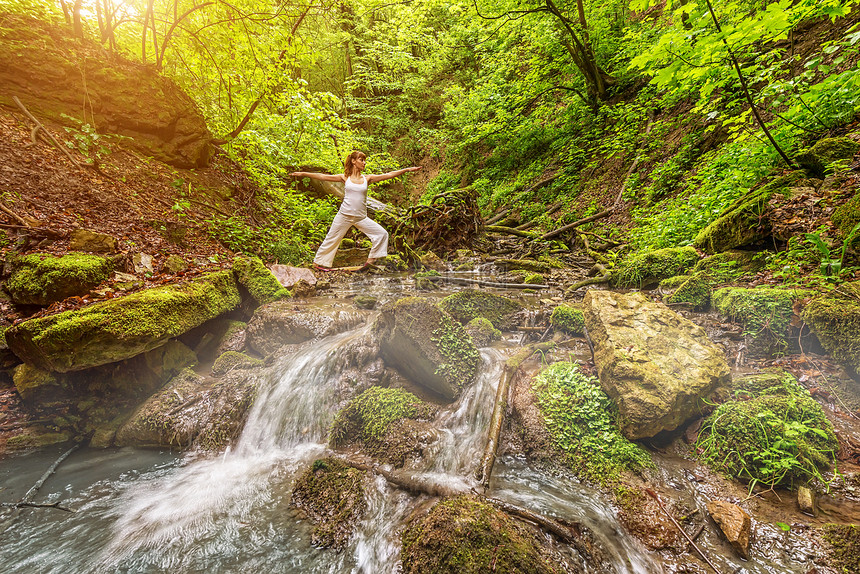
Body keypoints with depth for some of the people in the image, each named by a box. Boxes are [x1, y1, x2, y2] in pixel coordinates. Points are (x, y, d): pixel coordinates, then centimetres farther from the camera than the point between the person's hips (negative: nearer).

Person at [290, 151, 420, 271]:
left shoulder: (367, 178, 6)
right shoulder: (345, 177, 2)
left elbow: (389, 175, 3)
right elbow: (323, 176, 1)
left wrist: (407, 169, -1)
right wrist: (303, 174, -2)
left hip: (361, 217, 2)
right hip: (344, 215, -2)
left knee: (382, 233, -7)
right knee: (331, 239, 5)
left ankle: (370, 261, 4)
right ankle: (318, 262, 24)